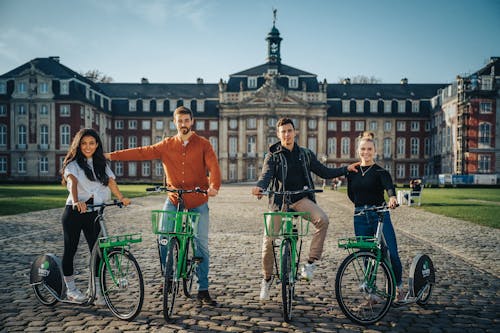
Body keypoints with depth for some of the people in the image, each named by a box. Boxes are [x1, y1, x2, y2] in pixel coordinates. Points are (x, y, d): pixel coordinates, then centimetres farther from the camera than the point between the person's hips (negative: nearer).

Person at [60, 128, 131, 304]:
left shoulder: (101, 164, 14)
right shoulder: (73, 164, -2)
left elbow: (111, 181, 3)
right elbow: (72, 182, -19)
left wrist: (121, 198, -10)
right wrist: (76, 201, -37)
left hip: (93, 212, 4)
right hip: (74, 211, -3)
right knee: (70, 250, 6)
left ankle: (97, 291, 6)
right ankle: (70, 289, 19)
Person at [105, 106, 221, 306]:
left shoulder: (203, 144, -2)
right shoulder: (166, 145, 4)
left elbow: (213, 166, -16)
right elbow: (141, 153, 0)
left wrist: (214, 186, -35)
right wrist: (111, 156, -6)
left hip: (198, 203, -1)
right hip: (174, 201, 2)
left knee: (202, 246, 2)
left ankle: (203, 291, 14)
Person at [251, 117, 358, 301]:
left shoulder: (305, 154, 11)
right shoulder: (273, 156, 3)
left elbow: (324, 172, 15)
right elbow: (266, 174, -14)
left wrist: (346, 169, 6)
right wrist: (259, 187, -36)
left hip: (301, 199, 1)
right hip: (279, 200, -1)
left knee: (322, 219, -27)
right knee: (268, 239, -6)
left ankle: (310, 263, -17)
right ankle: (266, 280, 16)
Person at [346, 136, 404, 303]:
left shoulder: (380, 171, -3)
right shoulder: (352, 172, 9)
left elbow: (389, 186, -23)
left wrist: (392, 197, -43)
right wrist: (362, 205, 6)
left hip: (380, 216, -3)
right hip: (360, 218, 3)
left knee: (391, 253, -7)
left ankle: (398, 285, 19)